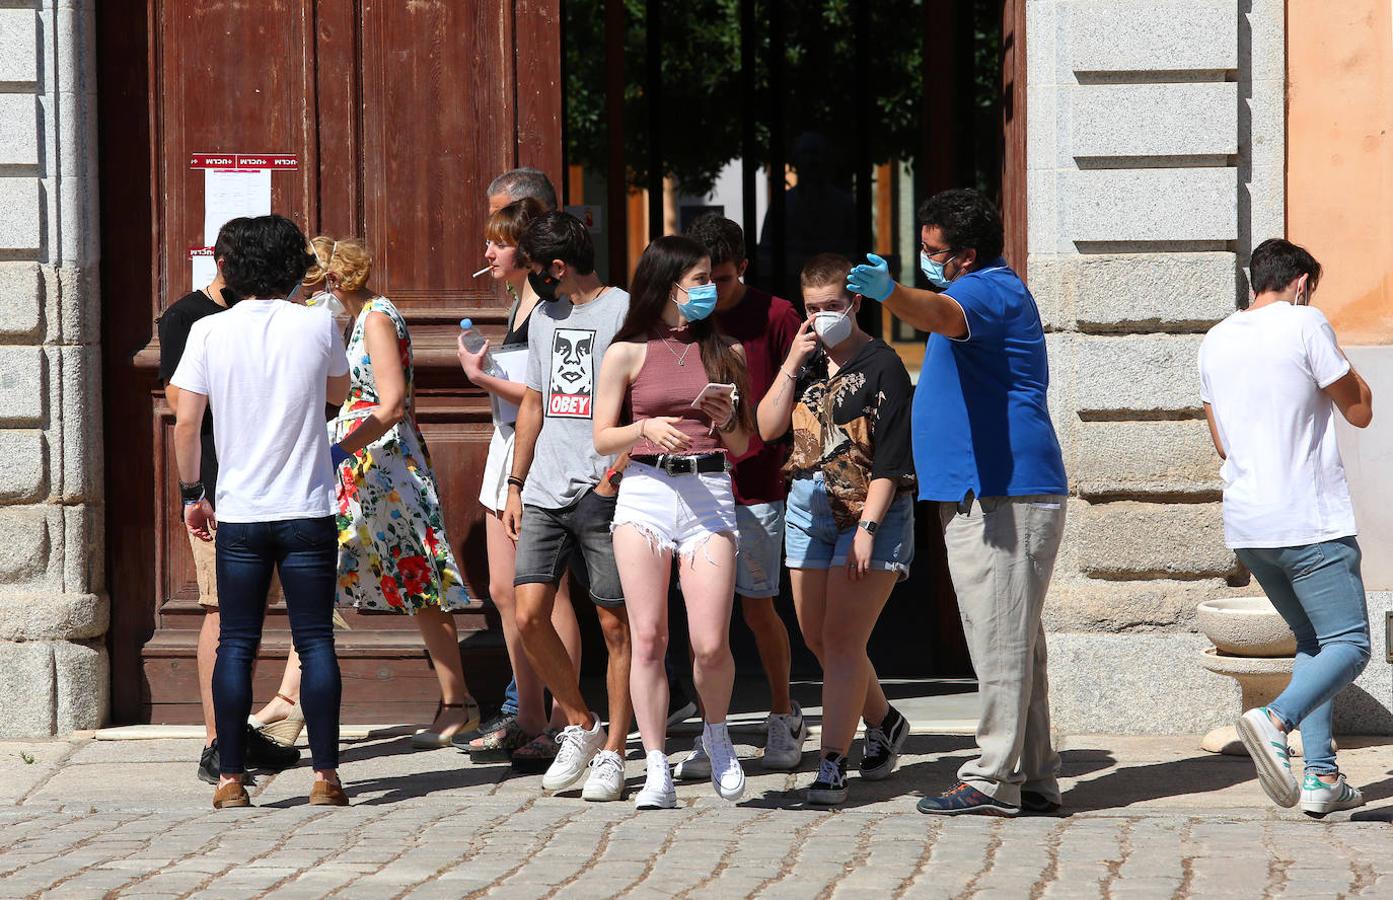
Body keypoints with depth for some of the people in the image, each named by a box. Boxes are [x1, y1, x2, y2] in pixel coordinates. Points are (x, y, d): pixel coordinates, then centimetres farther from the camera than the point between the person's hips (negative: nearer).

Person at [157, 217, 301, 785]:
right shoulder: (185, 318, -5)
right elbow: (180, 399, -12)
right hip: (215, 480, -7)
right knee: (222, 610, -9)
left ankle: (239, 732, 16)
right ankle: (215, 744, -8)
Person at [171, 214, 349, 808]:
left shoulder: (209, 332, -4)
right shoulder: (317, 326, -3)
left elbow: (185, 423, -2)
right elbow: (339, 392, 16)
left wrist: (192, 493, 10)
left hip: (239, 514, 0)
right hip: (308, 509, 0)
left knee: (236, 646, 6)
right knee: (315, 642, 4)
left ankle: (231, 779, 5)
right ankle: (325, 776, 3)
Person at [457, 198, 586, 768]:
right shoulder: (519, 301, 15)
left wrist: (480, 377, -17)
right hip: (508, 447, 10)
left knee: (545, 593, -6)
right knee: (505, 591, 10)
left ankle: (564, 724, -1)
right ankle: (529, 718, 18)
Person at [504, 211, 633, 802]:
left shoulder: (626, 312, -4)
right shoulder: (544, 316, 18)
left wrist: (621, 470, -17)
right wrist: (515, 486, 19)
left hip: (604, 494, -6)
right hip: (544, 493, 6)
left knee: (616, 625, -2)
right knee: (529, 614, -4)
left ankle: (612, 753, 7)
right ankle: (580, 726, 13)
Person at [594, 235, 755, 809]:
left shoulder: (725, 353, 12)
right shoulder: (628, 353, 6)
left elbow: (744, 445, 18)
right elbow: (601, 440, 6)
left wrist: (725, 420, -3)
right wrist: (645, 428, -12)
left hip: (710, 493, 1)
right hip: (644, 493, -1)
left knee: (710, 644, -9)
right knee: (647, 638, -4)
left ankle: (716, 735, 20)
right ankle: (657, 769, 3)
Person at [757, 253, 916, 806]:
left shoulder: (881, 366, -7)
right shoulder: (808, 364, 12)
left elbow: (890, 458, -12)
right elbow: (768, 427, 2)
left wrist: (867, 527, -19)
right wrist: (793, 365, -6)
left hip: (869, 512, -7)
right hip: (807, 507, 7)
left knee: (841, 640, -13)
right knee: (817, 639, 11)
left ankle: (832, 766, -13)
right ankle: (884, 723, 34)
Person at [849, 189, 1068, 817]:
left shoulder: (991, 290, -13)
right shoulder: (997, 292, 21)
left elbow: (942, 316, -38)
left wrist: (889, 292, -54)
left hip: (1002, 498, -11)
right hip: (991, 494, 11)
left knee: (1001, 641, -9)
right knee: (1012, 643, 13)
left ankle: (992, 782, -9)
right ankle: (1033, 779, 17)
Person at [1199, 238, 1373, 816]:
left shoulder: (1215, 341, 13)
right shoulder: (1305, 325, -7)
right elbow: (1360, 411, 0)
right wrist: (1337, 358, 15)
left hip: (1245, 525, 7)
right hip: (1309, 520, -7)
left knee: (1313, 639, 18)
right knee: (1348, 645, -4)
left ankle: (1322, 777, 6)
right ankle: (1276, 719, -31)